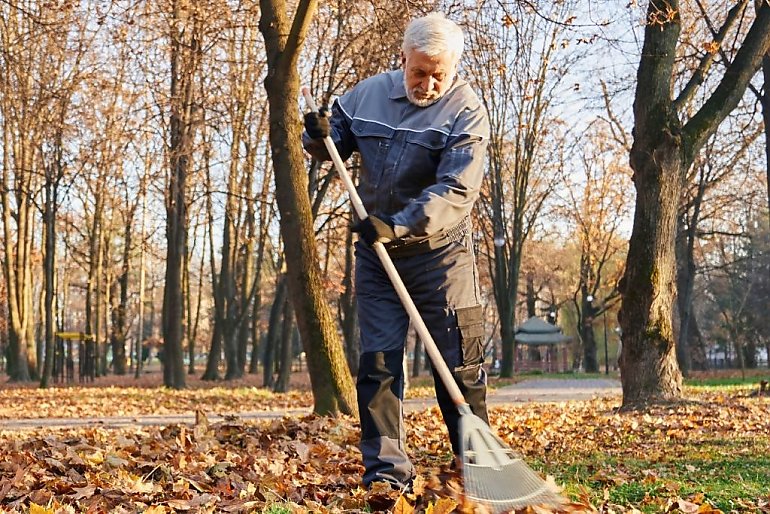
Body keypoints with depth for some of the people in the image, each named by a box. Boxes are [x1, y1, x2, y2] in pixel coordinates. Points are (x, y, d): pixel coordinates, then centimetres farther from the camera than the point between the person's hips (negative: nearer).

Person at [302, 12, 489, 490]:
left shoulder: (466, 110, -11)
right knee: (378, 360, 1)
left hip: (440, 253, -3)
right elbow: (333, 144, 18)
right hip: (377, 252, 4)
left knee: (460, 360, 0)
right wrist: (319, 136, -7)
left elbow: (455, 190, -21)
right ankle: (386, 468, 5)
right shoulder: (367, 94, 3)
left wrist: (398, 227, -30)